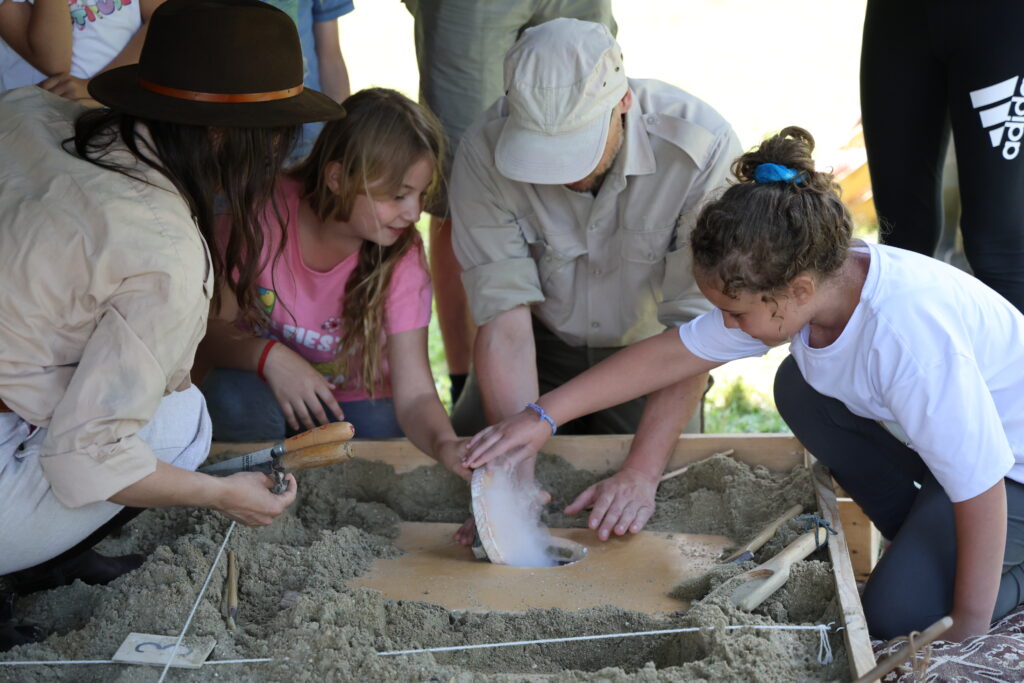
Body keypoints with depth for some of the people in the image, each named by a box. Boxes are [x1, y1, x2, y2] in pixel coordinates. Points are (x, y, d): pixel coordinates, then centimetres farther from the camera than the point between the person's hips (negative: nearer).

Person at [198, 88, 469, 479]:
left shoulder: (401, 257, -17)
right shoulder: (267, 214, -20)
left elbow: (414, 394, -22)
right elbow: (212, 328, -13)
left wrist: (446, 445, -45)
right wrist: (268, 355, -35)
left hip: (354, 406, 1)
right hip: (263, 392, -1)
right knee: (234, 400, -33)